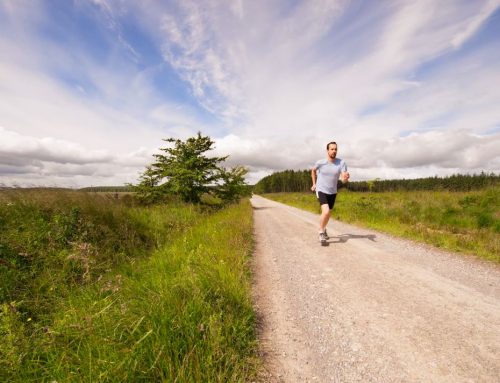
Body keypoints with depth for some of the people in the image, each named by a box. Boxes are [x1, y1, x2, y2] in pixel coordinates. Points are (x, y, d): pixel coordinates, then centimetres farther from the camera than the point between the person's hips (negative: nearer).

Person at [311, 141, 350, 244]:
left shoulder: (341, 163, -14)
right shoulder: (320, 162, -15)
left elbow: (343, 180, -20)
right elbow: (313, 170, 8)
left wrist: (346, 177, -44)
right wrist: (314, 184, 8)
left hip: (332, 192, 3)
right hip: (321, 191, -3)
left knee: (328, 213, 18)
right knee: (326, 211, -23)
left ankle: (323, 229, 46)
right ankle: (321, 232, 0)